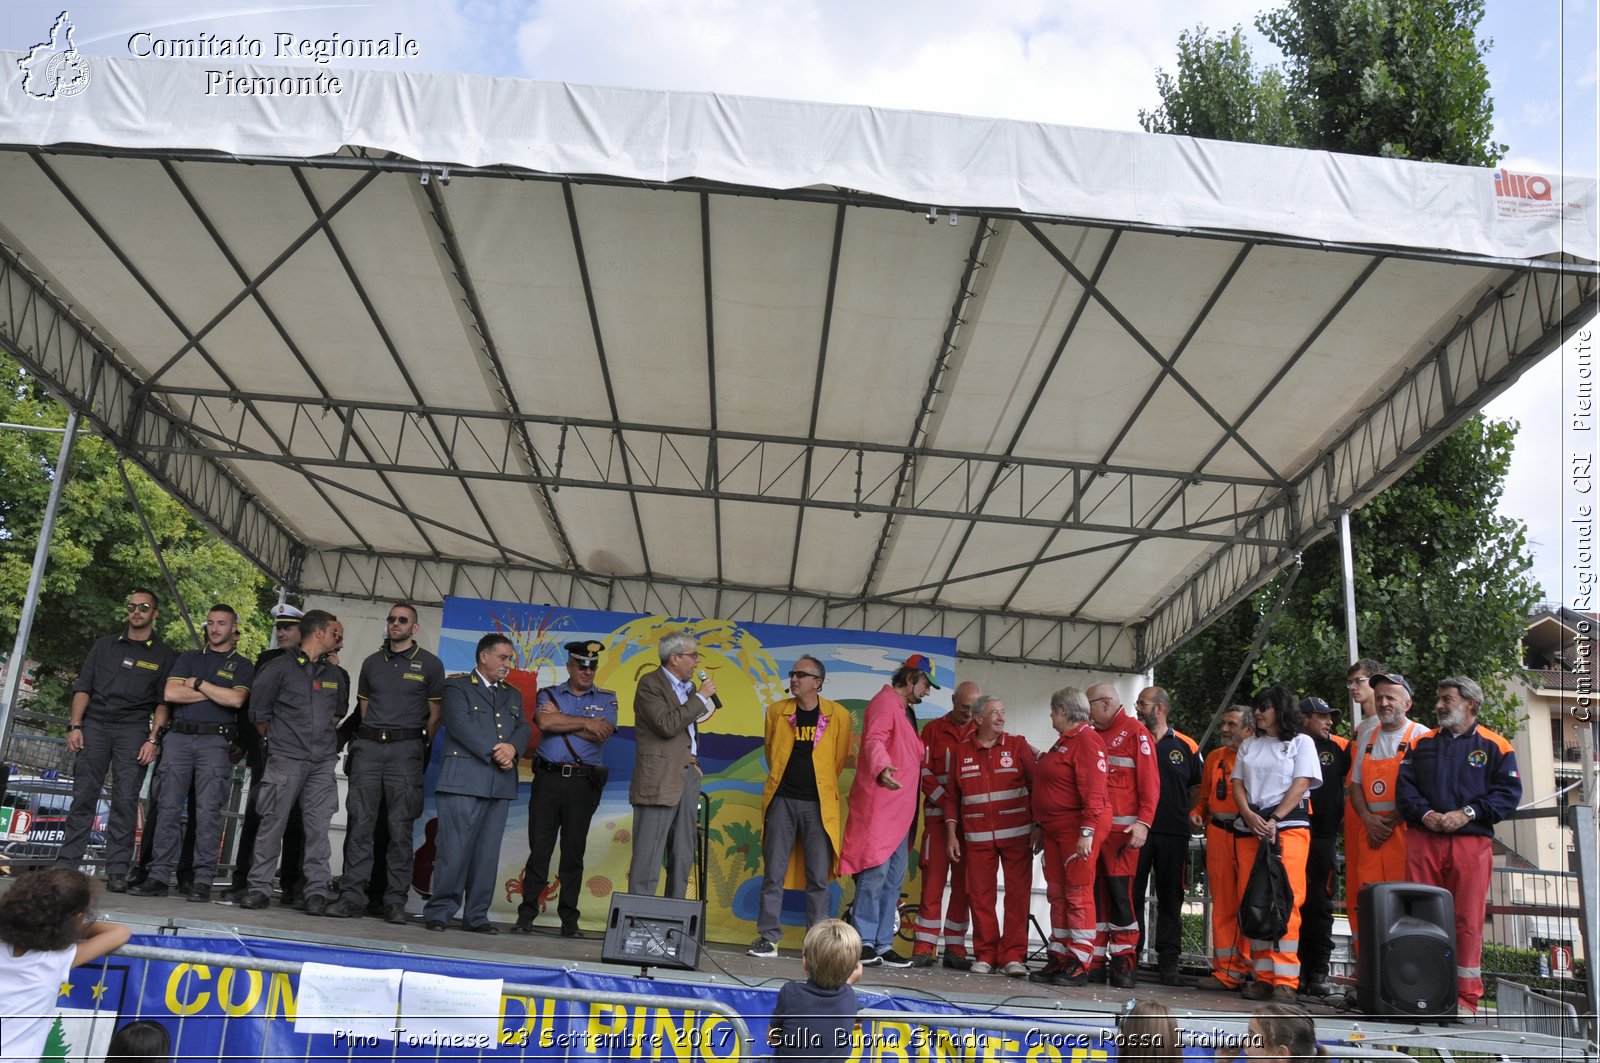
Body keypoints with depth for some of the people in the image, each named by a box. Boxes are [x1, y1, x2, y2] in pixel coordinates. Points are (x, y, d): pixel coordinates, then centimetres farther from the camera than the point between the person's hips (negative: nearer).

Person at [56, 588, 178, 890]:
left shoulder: (164, 656, 9)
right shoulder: (105, 645, 15)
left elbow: (162, 703, 4)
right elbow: (83, 687, 11)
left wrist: (153, 740, -7)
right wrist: (75, 726, -1)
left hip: (133, 730, -2)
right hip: (95, 725, 2)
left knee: (125, 800, -6)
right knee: (83, 795, -2)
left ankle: (117, 871, -4)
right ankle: (65, 864, 2)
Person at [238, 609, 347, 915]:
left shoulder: (336, 675, 17)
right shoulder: (280, 667, 1)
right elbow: (258, 710, 5)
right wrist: (277, 737, 12)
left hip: (322, 763, 4)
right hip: (285, 760, -4)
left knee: (318, 827, -2)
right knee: (272, 823, -3)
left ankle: (318, 891, 0)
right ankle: (260, 887, 6)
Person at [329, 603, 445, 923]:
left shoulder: (430, 664, 4)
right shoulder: (371, 663, 15)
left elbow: (435, 714, 6)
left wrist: (418, 746, 6)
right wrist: (370, 736, 14)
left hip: (406, 749, -3)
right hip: (368, 746, 3)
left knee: (400, 826, -4)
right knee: (359, 822, -2)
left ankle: (395, 902, -1)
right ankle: (352, 897, 0)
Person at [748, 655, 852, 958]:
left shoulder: (838, 715, -1)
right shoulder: (776, 711, 6)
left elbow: (839, 759, 10)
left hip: (818, 804, -2)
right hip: (781, 799, 2)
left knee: (818, 877, 1)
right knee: (773, 872, 2)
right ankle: (768, 936, 10)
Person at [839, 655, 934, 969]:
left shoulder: (907, 710, 22)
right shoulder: (885, 701, -7)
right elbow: (874, 741, -24)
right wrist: (881, 768, -42)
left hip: (900, 808, 10)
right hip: (878, 804, -10)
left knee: (893, 879, 9)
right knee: (875, 871, -12)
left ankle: (882, 945, 14)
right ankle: (864, 942, -7)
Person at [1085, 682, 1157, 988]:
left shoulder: (1135, 732, 0)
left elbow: (1149, 782, -7)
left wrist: (1143, 822, -16)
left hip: (1122, 829, -6)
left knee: (1120, 893, -6)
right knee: (1094, 893, 6)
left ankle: (1122, 963, 1)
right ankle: (1095, 960, 11)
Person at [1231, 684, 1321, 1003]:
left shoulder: (1301, 742, 8)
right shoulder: (1249, 746, 21)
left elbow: (1301, 784, -3)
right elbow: (1237, 784, 13)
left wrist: (1274, 819, -14)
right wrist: (1249, 816, -7)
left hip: (1288, 824, -5)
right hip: (1249, 827, 5)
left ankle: (1285, 980, -12)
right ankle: (1263, 976, 3)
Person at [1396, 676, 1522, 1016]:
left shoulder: (1495, 746, 8)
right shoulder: (1422, 743, 16)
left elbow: (1509, 793, 0)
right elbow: (1404, 786, 10)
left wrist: (1467, 813, -11)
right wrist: (1425, 813, -9)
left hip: (1472, 842, -2)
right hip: (1422, 841, 2)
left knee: (1468, 920, -2)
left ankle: (1466, 997, 4)